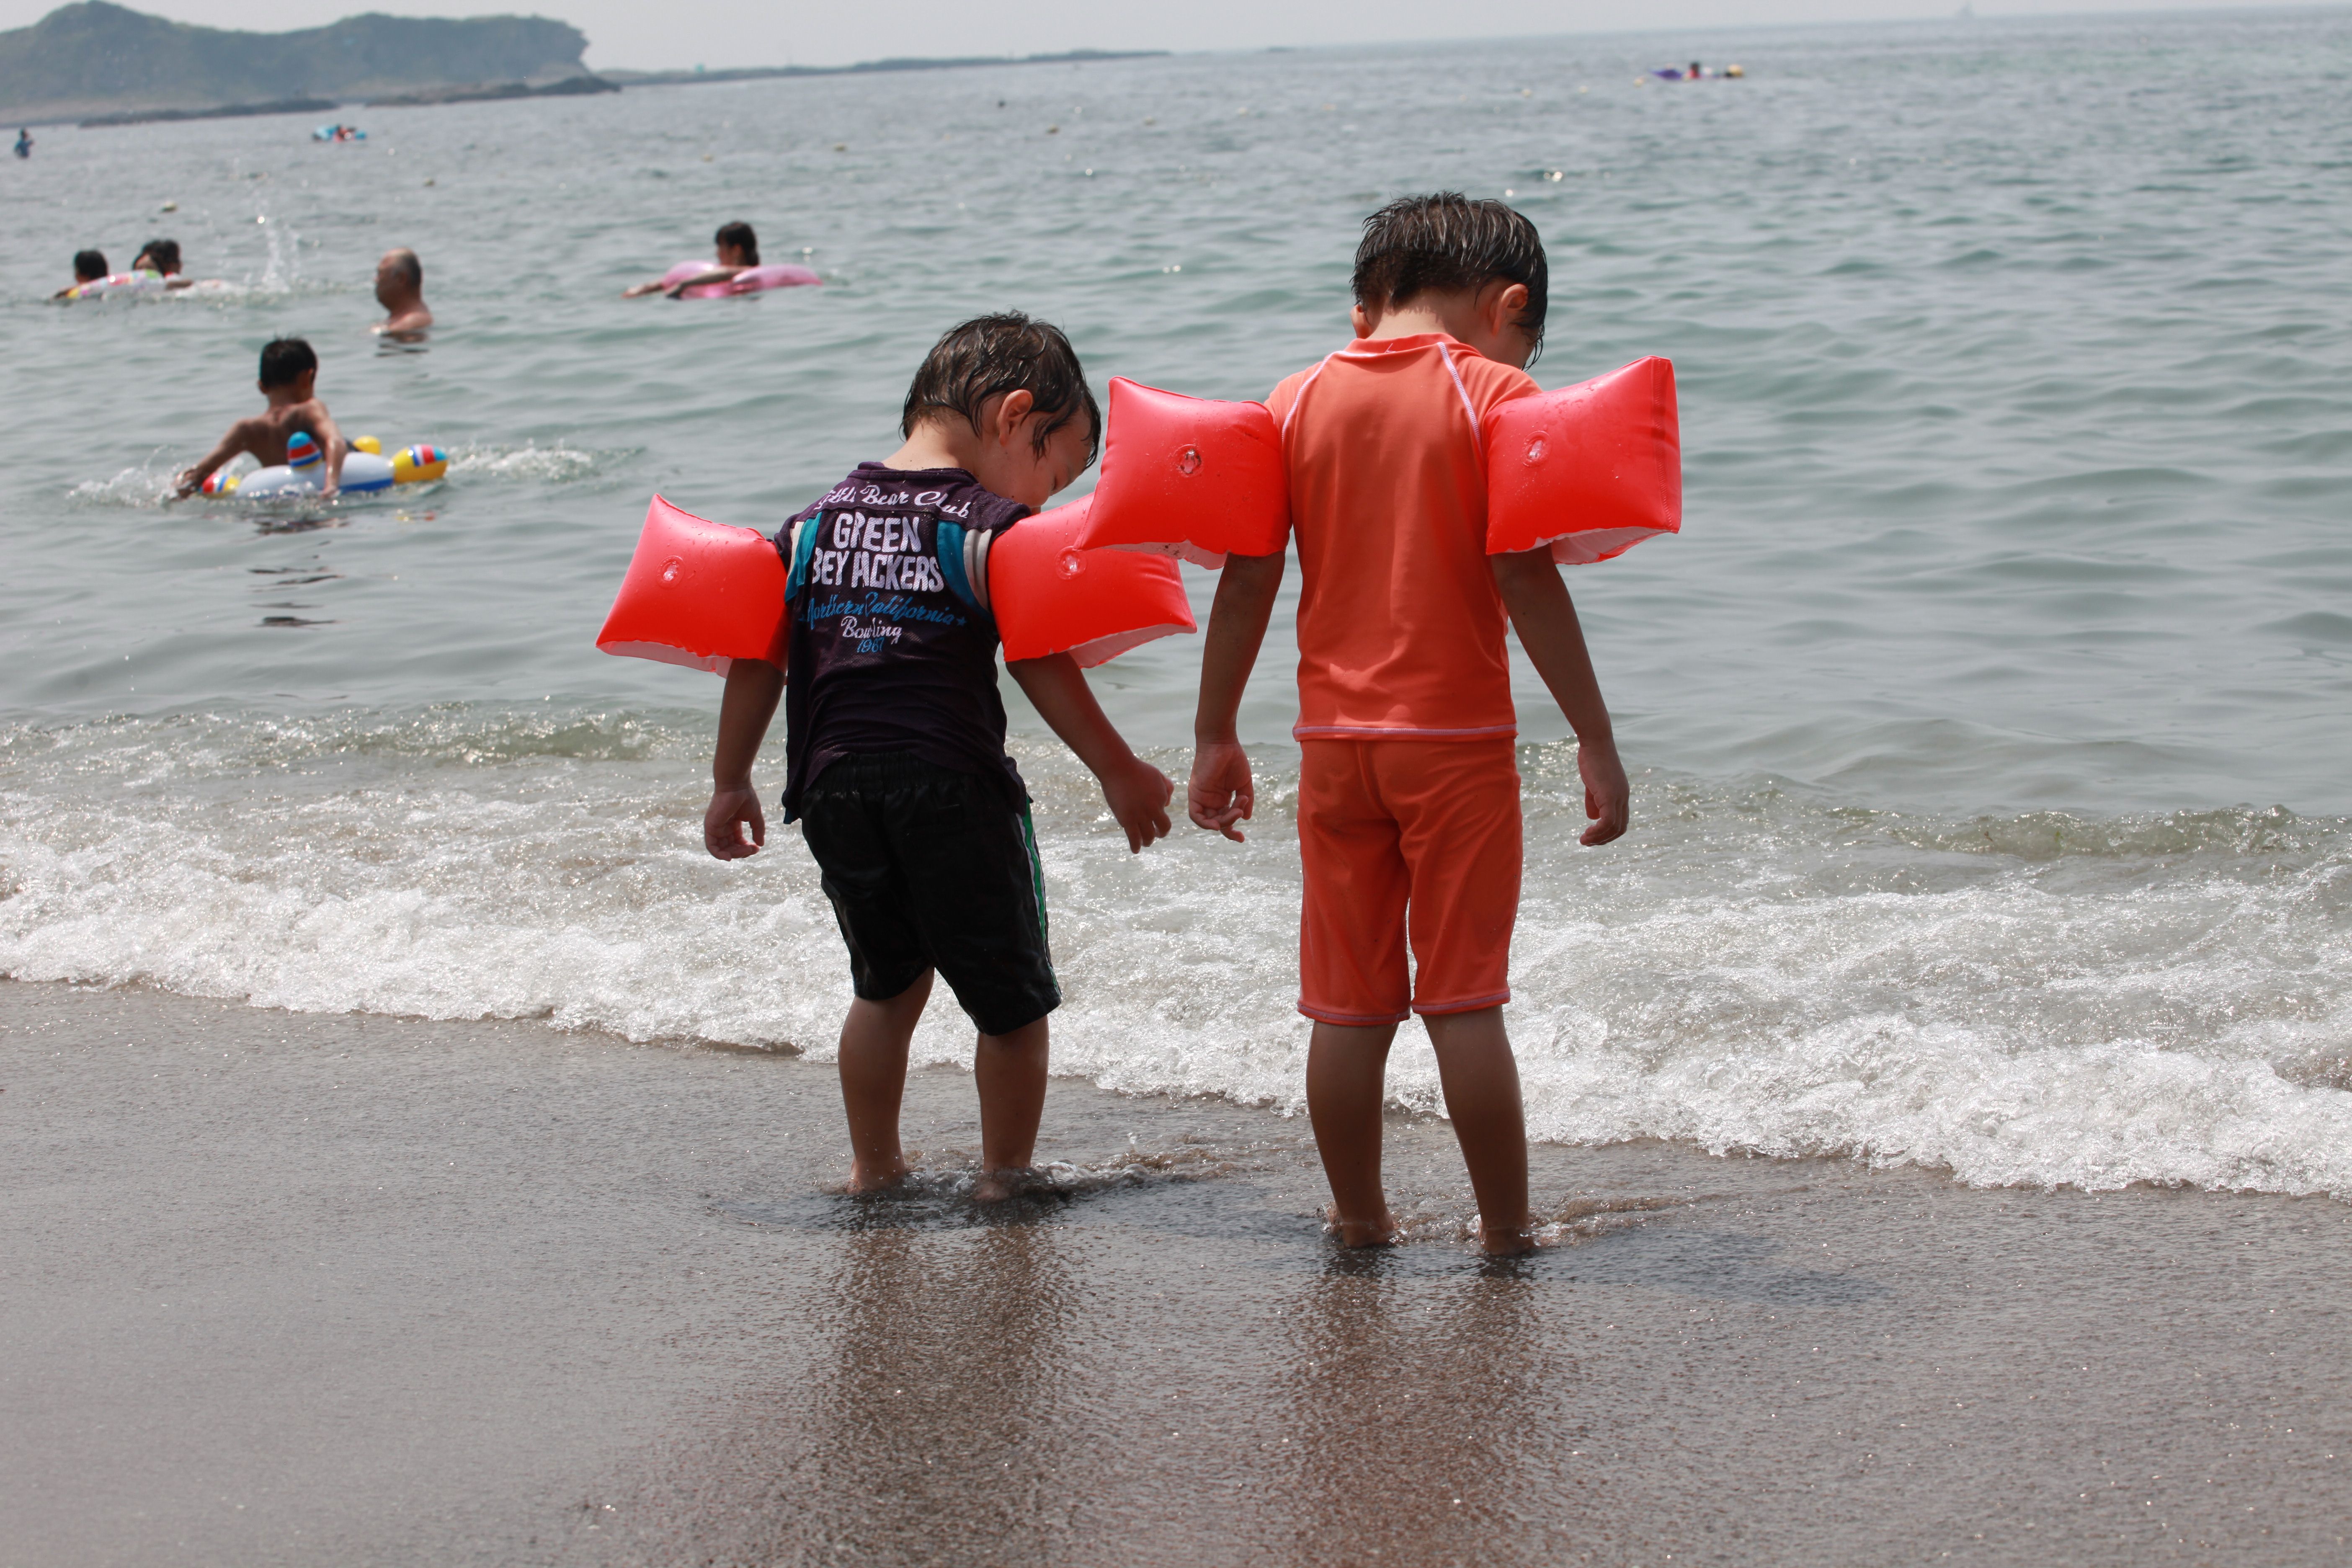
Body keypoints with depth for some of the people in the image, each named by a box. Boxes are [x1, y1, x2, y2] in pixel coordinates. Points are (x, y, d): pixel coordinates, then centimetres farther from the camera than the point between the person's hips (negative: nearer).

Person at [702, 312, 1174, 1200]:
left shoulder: (815, 523, 11)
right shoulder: (992, 528, -5)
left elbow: (758, 660, 12)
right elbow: (1042, 668, -7)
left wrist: (731, 784, 20)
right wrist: (1120, 775, -1)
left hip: (834, 786, 5)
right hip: (953, 785, -5)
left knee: (887, 986, 23)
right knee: (1011, 1000, 10)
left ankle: (874, 1169, 28)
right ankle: (1003, 1176, 14)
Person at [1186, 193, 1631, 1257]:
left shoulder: (1298, 401, 5)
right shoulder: (1494, 393, -6)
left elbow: (1246, 581, 3)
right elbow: (1525, 580, -12)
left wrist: (1214, 739, 10)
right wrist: (1595, 740, -9)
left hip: (1335, 739, 3)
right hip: (1457, 738, -3)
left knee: (1348, 1003, 10)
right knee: (1464, 997, 3)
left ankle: (1359, 1219, 19)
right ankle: (1505, 1226, 9)